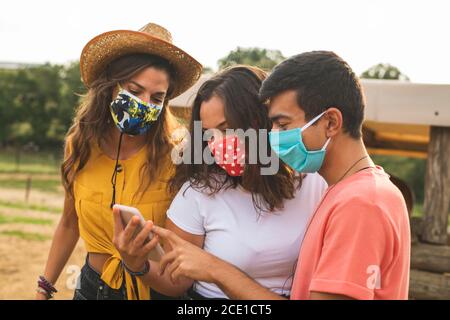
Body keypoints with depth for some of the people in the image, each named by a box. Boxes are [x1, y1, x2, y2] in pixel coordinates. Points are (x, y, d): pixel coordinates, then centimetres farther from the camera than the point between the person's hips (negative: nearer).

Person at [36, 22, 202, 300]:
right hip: (92, 287, 3)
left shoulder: (174, 155, -20)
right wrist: (44, 289, 10)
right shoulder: (80, 145, -8)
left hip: (157, 289, -3)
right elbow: (69, 224, 6)